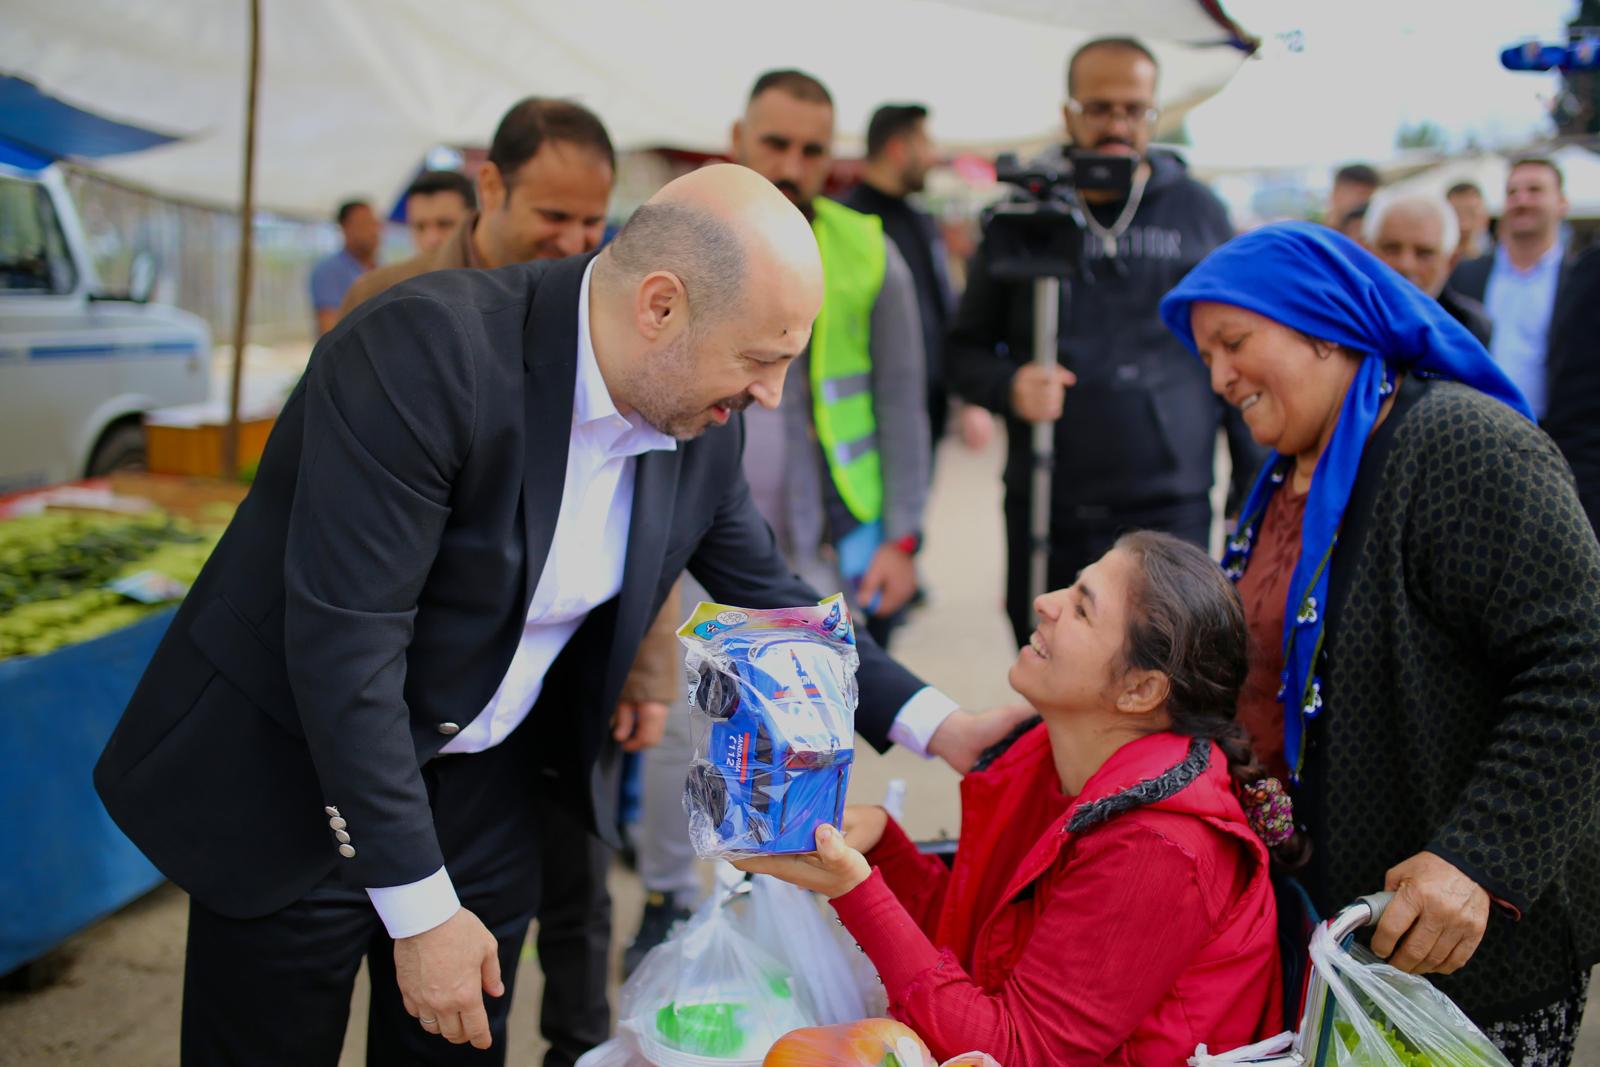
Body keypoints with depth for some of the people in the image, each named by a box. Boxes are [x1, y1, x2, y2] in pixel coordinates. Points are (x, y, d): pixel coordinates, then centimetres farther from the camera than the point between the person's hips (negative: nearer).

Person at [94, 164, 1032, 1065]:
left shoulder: (702, 425, -7)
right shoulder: (423, 350, -29)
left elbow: (770, 596, 7)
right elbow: (346, 645, -30)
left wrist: (934, 724, -5)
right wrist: (421, 909, -26)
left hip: (487, 785, 6)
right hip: (295, 772, -5)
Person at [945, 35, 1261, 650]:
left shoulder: (1197, 211, 8)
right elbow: (964, 348, 13)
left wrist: (1256, 496, 6)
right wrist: (1009, 386, -10)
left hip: (1171, 509, -1)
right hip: (1045, 509, 1)